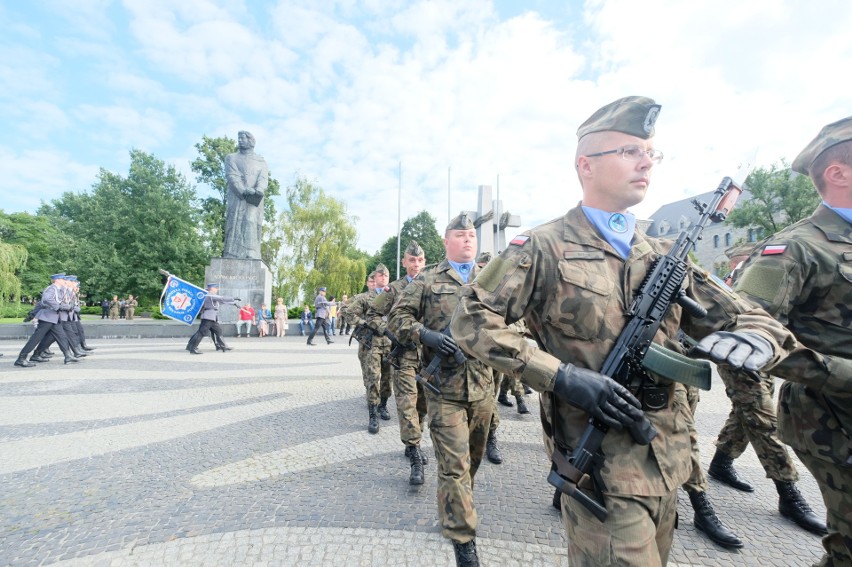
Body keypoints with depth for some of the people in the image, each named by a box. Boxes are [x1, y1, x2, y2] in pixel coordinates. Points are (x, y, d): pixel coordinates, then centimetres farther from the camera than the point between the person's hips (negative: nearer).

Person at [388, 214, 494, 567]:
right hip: (445, 387, -4)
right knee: (453, 463, -1)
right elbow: (398, 317, 1)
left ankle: (456, 508, 45)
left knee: (474, 456, 20)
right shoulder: (427, 281, 2)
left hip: (483, 385, 4)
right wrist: (426, 334, -17)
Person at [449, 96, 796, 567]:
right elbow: (472, 321, -16)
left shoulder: (664, 255, 7)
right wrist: (560, 376, -24)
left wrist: (752, 338, -15)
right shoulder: (543, 248, -11)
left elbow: (749, 318, 11)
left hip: (666, 467, 7)